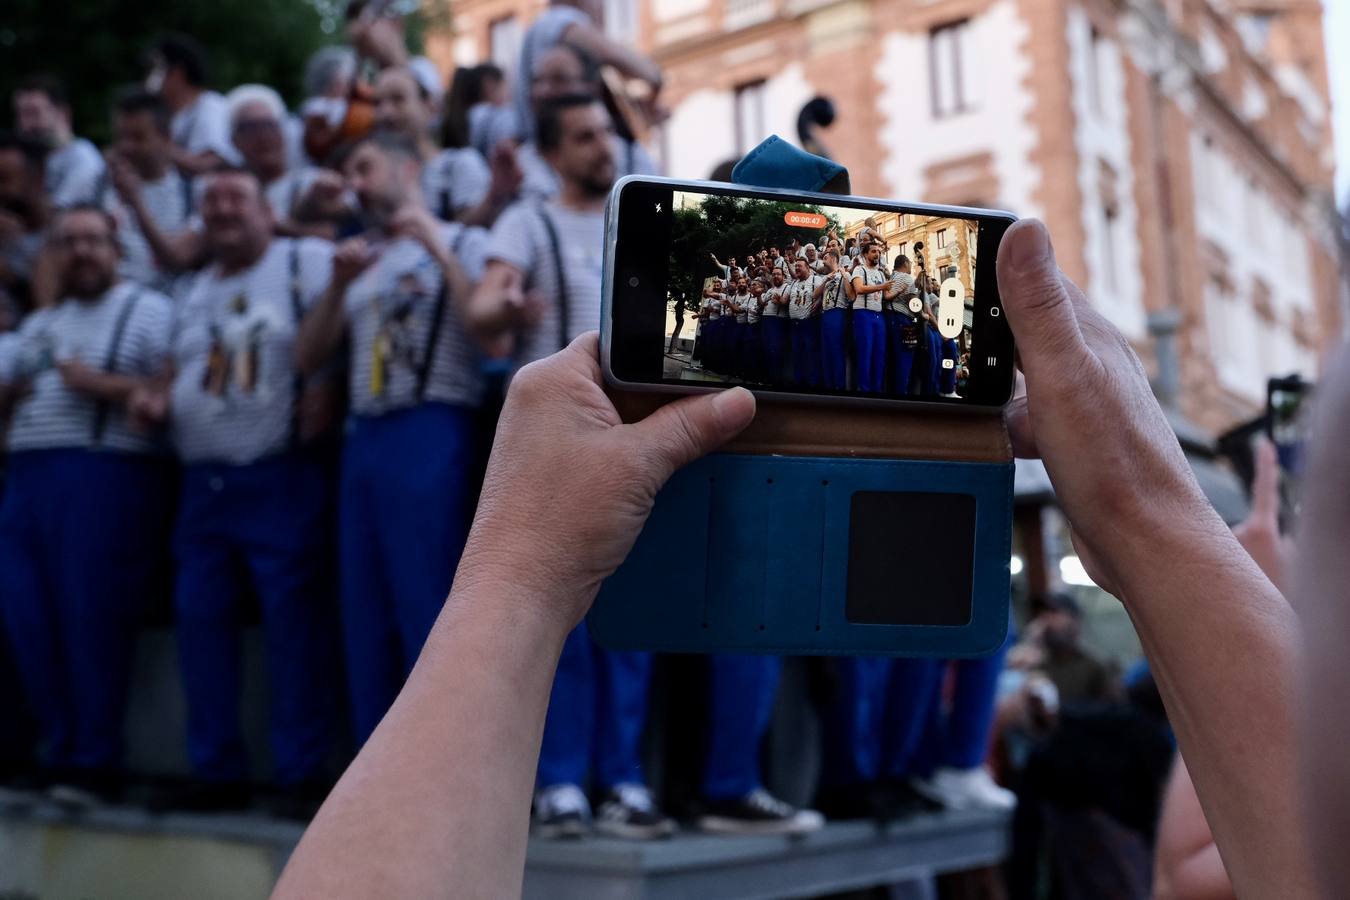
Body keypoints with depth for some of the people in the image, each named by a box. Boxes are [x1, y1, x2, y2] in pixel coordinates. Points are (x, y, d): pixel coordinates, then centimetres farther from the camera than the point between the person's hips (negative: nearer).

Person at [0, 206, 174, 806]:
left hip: (106, 476, -7)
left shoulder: (148, 311, 4)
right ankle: (60, 752, 15)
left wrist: (102, 384, -13)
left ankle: (95, 762, 2)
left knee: (92, 620, -7)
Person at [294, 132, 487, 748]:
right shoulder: (361, 265, 22)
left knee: (427, 606, -6)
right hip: (363, 439, 7)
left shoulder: (462, 242, 5)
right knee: (366, 612, 8)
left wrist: (436, 246, -10)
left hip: (429, 434, -6)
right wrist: (339, 282, 3)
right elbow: (309, 359, 15)